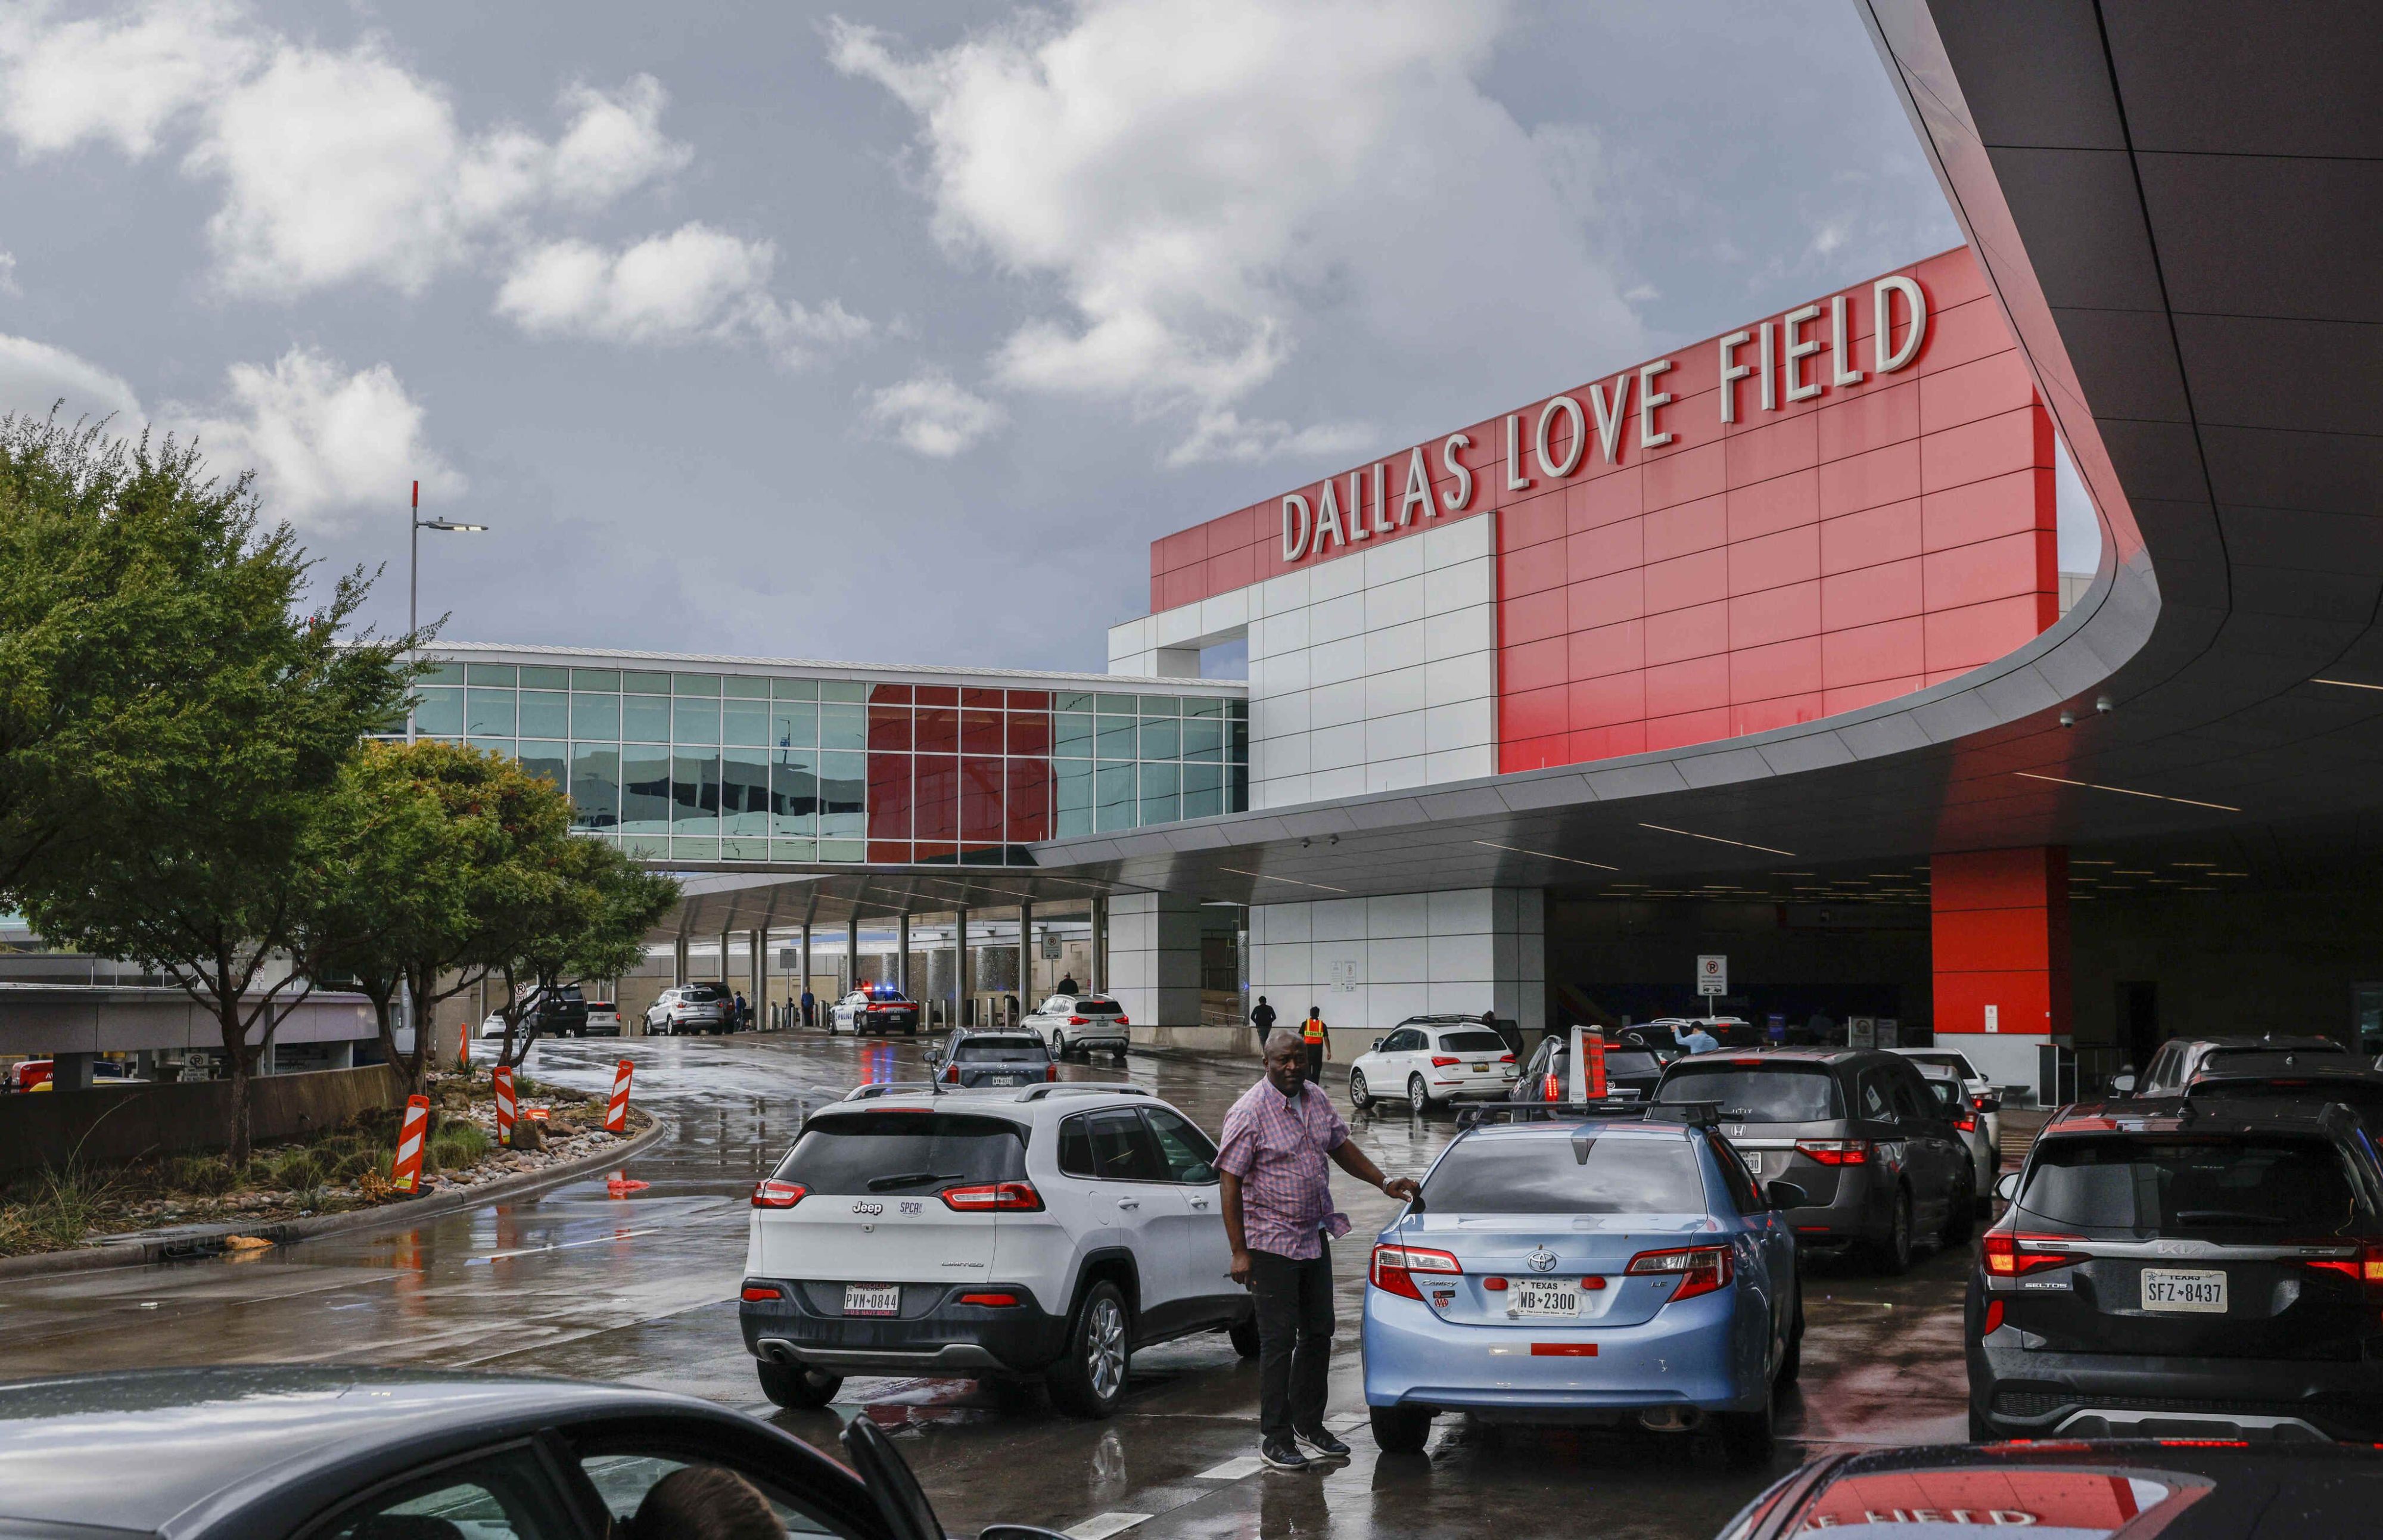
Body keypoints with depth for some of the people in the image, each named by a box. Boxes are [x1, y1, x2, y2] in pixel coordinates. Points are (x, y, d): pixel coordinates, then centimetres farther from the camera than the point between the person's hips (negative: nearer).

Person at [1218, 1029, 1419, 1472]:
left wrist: (1384, 1182, 11)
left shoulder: (1317, 1100, 5)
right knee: (1280, 1339, -4)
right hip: (1272, 1243, -7)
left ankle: (1309, 1424, 26)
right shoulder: (1250, 1112, -16)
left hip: (1316, 1237, 7)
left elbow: (1341, 1146, 21)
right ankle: (1276, 1439, 5)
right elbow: (1229, 1182, -16)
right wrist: (1239, 1252, -19)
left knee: (1319, 1332, 13)